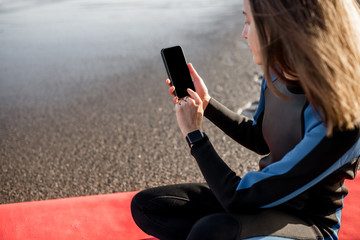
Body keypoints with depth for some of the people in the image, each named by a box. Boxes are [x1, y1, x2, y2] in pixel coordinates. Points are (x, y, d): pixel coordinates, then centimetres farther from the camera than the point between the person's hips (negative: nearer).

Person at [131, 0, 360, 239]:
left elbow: (239, 199, -28)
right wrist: (207, 103, 5)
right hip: (265, 195, 7)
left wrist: (195, 135, -17)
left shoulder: (338, 123, -32)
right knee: (145, 205, -2)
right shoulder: (278, 74, -8)